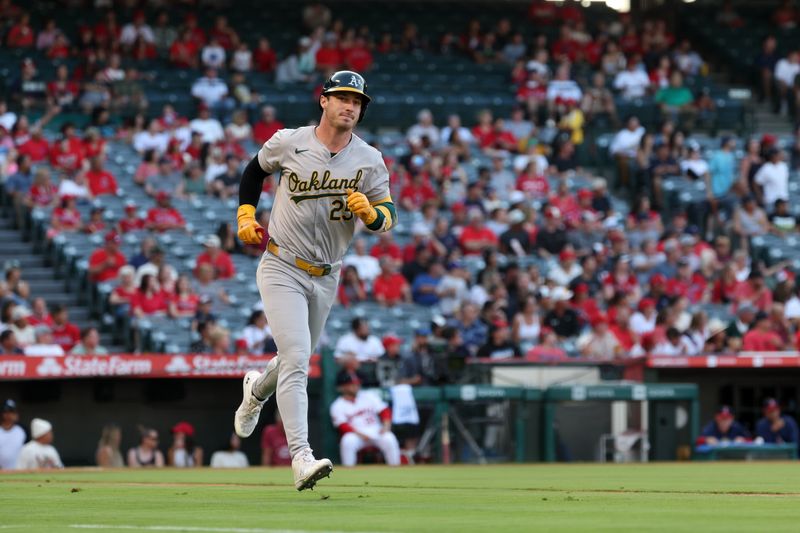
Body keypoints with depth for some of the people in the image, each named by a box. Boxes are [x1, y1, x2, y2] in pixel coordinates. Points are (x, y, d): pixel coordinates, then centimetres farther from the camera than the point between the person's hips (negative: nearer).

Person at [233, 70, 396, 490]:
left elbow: (389, 217, -1)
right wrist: (245, 216, 4)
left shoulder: (370, 161, -2)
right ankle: (301, 458, -26)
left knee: (297, 359, 21)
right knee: (296, 358, -19)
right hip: (282, 270, -4)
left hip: (326, 278, 4)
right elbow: (254, 171, 13)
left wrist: (369, 213, -22)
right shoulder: (288, 143, -7)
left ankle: (257, 390, 56)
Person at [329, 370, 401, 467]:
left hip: (376, 433, 2)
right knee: (348, 441, -36)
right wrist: (360, 435, -25)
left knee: (388, 439, -30)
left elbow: (385, 411, 6)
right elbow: (343, 426, -9)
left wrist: (386, 426, -14)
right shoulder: (337, 406, 3)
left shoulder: (369, 396, 11)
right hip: (355, 434, -2)